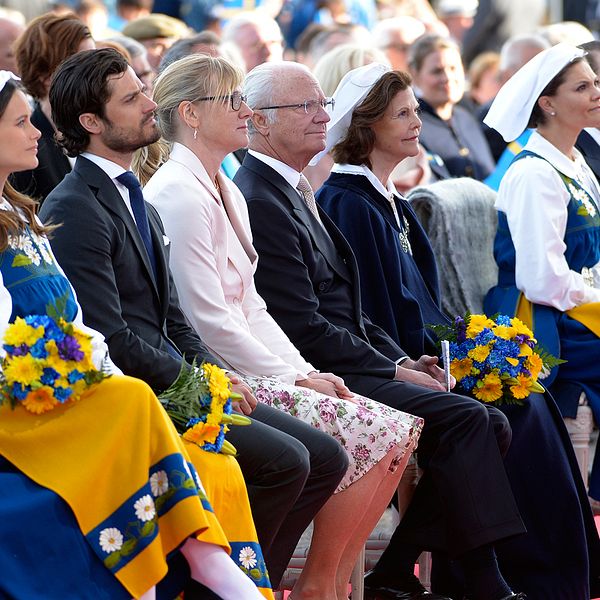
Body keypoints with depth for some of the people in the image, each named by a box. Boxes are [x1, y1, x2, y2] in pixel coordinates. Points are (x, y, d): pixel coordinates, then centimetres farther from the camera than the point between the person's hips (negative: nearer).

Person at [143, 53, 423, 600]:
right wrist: (294, 378, -12)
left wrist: (307, 371, 3)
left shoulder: (226, 193, 18)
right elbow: (209, 320, -17)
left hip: (249, 367, 9)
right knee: (363, 435, -19)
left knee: (397, 430, -2)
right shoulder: (179, 196, -13)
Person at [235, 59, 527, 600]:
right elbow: (304, 328, -19)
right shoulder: (260, 202, -14)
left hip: (352, 364, 10)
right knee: (463, 417, -21)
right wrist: (393, 371, -14)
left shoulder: (293, 193, 19)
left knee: (490, 427, -3)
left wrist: (404, 359, 7)